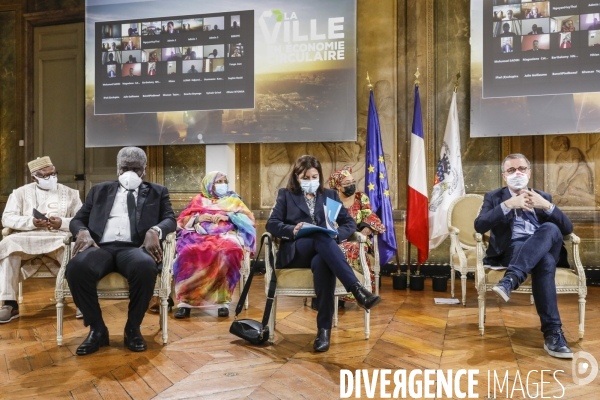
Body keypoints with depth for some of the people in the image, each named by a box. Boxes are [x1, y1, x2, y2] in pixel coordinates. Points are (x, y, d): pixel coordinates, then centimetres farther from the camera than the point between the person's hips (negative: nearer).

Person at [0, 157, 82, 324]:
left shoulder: (70, 193, 15)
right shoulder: (20, 192, 17)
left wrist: (62, 223, -13)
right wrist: (31, 221, -14)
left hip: (59, 238, -1)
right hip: (28, 239, 1)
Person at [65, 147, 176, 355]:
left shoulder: (157, 192, 22)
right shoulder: (99, 190, 27)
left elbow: (170, 219, 8)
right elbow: (77, 219, 20)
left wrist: (154, 230, -16)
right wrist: (83, 231, -6)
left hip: (134, 247, -1)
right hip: (101, 246, 2)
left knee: (146, 267, -38)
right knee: (76, 267, -33)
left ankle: (133, 328, -14)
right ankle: (97, 329, -12)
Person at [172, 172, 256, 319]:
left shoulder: (234, 200, 21)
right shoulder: (198, 200, 22)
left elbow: (249, 220, 7)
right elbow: (182, 221, 14)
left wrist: (227, 216, -6)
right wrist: (197, 218, -5)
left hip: (225, 236, 0)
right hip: (199, 236, 1)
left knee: (226, 253, -37)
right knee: (188, 252, -34)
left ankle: (222, 300, -32)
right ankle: (186, 300, -29)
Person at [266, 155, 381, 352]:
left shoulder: (330, 195, 22)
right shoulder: (285, 195, 17)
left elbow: (350, 222, 14)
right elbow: (271, 224, 4)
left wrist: (336, 235, -9)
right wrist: (292, 230, -16)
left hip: (322, 251, 2)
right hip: (295, 252, -1)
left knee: (321, 263, -38)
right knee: (321, 237, -37)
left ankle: (324, 328, -36)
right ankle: (357, 289, -48)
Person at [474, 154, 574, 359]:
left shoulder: (544, 197, 24)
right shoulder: (494, 197, 16)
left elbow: (567, 228, 9)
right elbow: (479, 226, -5)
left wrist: (546, 206, -9)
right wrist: (508, 205, -17)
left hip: (545, 249, 3)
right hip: (512, 250, -3)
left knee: (551, 228, -35)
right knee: (545, 262, -38)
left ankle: (510, 280, -50)